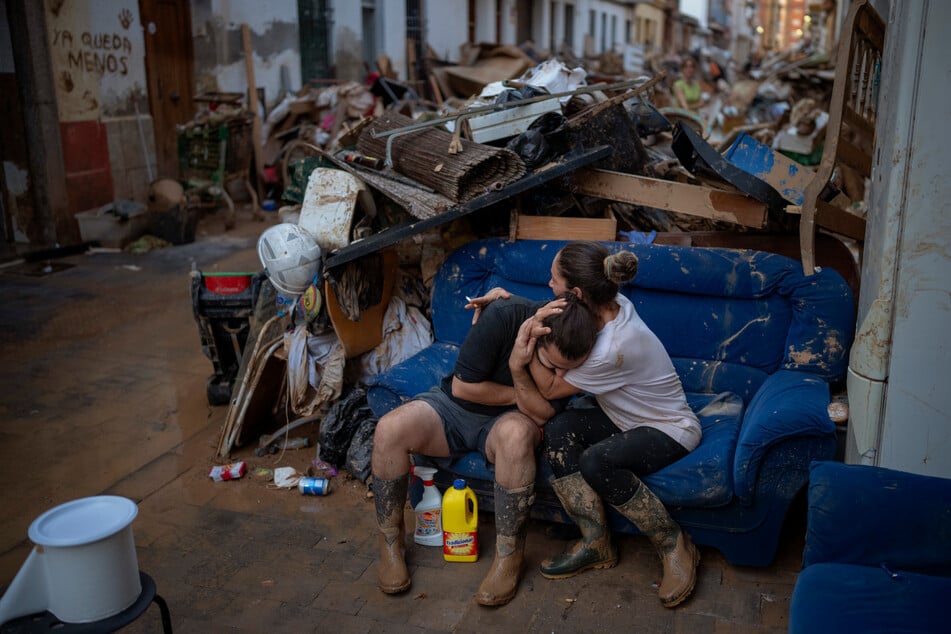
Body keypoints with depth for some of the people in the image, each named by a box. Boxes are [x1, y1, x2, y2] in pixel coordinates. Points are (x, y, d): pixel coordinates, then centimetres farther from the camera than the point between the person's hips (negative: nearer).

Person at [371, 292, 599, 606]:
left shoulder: (576, 353, -18)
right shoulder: (503, 318, -27)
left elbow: (541, 415, -19)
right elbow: (462, 386, -19)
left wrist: (519, 372, -35)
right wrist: (520, 395, -14)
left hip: (506, 419, 0)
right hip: (454, 404, 0)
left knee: (517, 433, -39)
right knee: (389, 429, -28)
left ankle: (509, 555, -21)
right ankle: (391, 543, -6)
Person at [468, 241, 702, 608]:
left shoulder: (614, 349, -34)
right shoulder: (610, 305, -11)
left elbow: (549, 388, -20)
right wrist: (504, 299, -3)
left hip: (670, 429, -8)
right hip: (626, 419, 8)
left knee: (596, 461, -36)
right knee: (559, 429, -21)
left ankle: (674, 545, -13)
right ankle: (596, 543, -12)